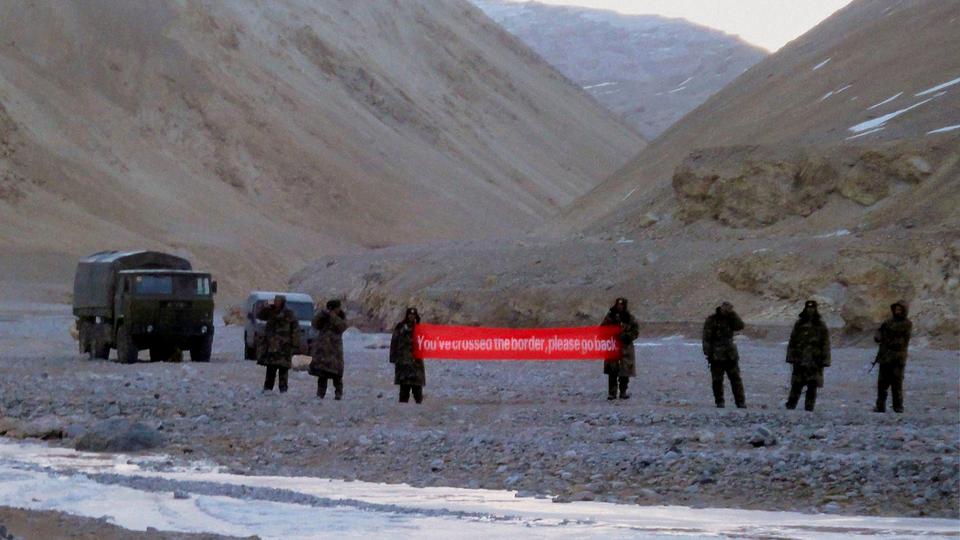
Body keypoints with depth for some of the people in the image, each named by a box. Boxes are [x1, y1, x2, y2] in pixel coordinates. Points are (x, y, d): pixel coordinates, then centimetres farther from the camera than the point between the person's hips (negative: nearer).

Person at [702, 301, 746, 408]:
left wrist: (733, 314, -10)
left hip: (730, 355, 3)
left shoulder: (730, 319, 11)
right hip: (716, 356, -3)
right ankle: (719, 402, 11)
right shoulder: (711, 320, -2)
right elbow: (706, 338, -5)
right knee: (717, 380, 1)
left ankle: (741, 402, -1)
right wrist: (707, 353, -12)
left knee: (736, 379, -2)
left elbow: (740, 326, -5)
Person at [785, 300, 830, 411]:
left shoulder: (821, 325, 3)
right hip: (800, 360, 1)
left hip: (815, 361, -1)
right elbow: (792, 342, 10)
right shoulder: (799, 324, 9)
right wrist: (791, 357, 5)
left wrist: (825, 360, -4)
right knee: (796, 385, 1)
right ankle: (790, 406, 6)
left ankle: (809, 408, 4)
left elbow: (826, 344, 2)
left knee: (812, 386, 0)